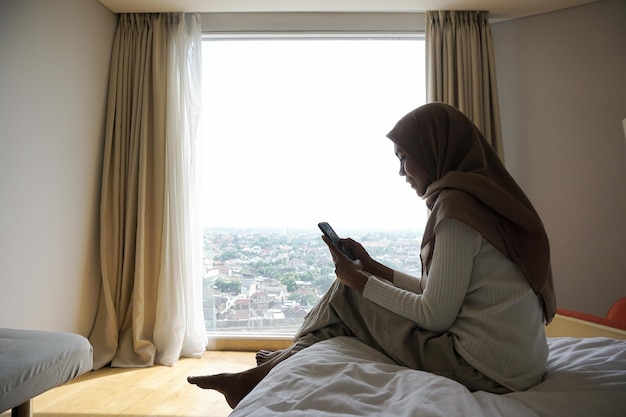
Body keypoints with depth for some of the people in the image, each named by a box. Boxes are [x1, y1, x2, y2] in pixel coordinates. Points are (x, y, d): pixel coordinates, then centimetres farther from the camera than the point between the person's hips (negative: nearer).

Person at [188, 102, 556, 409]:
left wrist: (359, 280, -8)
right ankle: (281, 364, 24)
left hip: (484, 369, -9)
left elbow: (435, 315, -19)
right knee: (353, 284, 10)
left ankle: (260, 375, 18)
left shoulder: (455, 204, -18)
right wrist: (373, 267, 10)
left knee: (347, 295, -1)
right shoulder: (483, 194, 11)